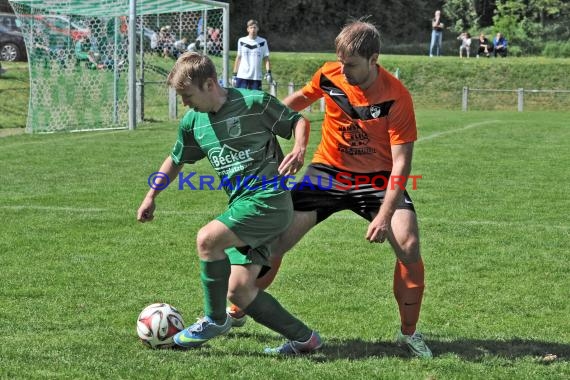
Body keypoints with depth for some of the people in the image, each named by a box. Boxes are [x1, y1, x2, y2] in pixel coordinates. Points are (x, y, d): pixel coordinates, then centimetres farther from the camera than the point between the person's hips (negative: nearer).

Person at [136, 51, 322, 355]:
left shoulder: (254, 103, -8)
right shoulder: (193, 122, 11)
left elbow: (299, 122, 1)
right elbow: (176, 159, 27)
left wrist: (299, 149, -18)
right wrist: (151, 196, 26)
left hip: (269, 200, -8)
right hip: (242, 205, 8)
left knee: (207, 238, -24)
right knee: (239, 290, -2)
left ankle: (215, 319, -5)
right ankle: (304, 338, 11)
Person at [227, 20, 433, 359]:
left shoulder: (396, 97, -24)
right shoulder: (329, 76, -13)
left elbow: (401, 161, -23)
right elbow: (302, 98, 11)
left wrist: (384, 215, -31)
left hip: (377, 178, -3)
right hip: (328, 171, 3)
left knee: (409, 246, -23)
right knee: (274, 240, -3)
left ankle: (409, 333, -3)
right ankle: (236, 313, 19)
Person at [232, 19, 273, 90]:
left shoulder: (263, 42, 5)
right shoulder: (241, 41, 7)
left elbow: (266, 59, 5)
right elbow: (238, 58, 12)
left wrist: (268, 73, -9)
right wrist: (234, 75, 7)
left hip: (256, 77, 0)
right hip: (242, 76, 0)